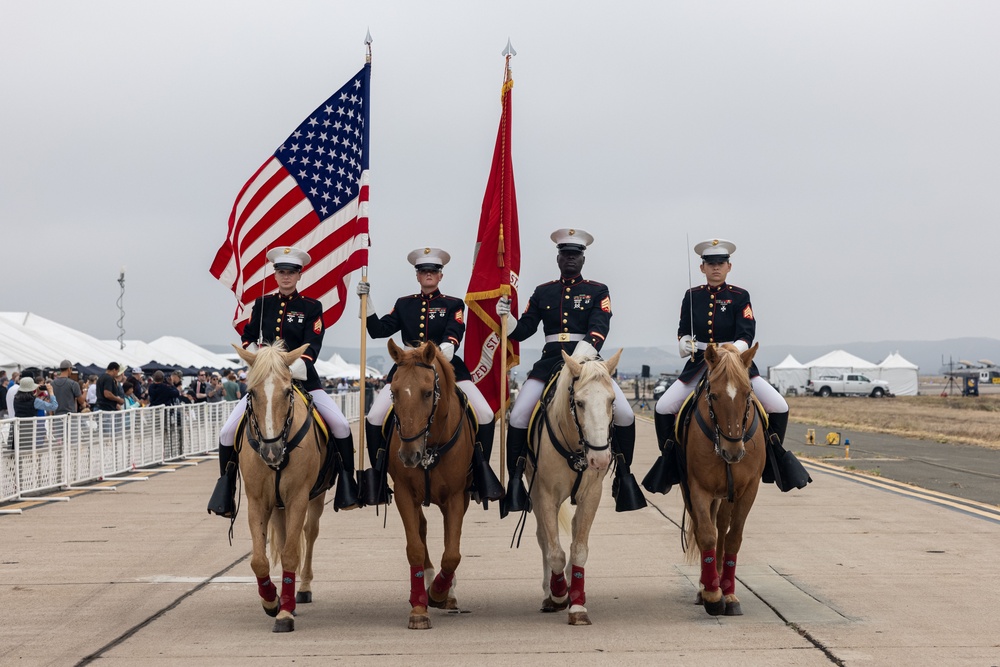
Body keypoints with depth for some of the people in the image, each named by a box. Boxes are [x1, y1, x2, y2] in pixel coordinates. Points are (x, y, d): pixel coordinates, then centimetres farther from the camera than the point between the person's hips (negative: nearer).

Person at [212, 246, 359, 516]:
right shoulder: (263, 304, 10)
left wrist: (295, 367, -26)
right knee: (228, 432, -9)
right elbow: (248, 337, 17)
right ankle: (226, 493, 8)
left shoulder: (312, 307, 2)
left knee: (340, 425, -20)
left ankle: (347, 489, -8)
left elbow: (312, 347, -8)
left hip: (302, 378, -2)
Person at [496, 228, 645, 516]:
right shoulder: (542, 292, 14)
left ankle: (623, 476, 3)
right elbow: (523, 330, 10)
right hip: (550, 360, 2)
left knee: (624, 414, -17)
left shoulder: (598, 291, 6)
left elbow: (599, 330, -8)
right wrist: (506, 315, -12)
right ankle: (515, 482, -1)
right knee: (518, 416, -14)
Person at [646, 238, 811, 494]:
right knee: (663, 408, -14)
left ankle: (775, 454, 12)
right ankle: (669, 458, 6)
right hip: (699, 365, 1)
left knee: (779, 407, -13)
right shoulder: (692, 296, 5)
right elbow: (683, 330, 8)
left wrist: (733, 351, -30)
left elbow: (746, 334, -10)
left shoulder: (740, 296, -1)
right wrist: (685, 342, -16)